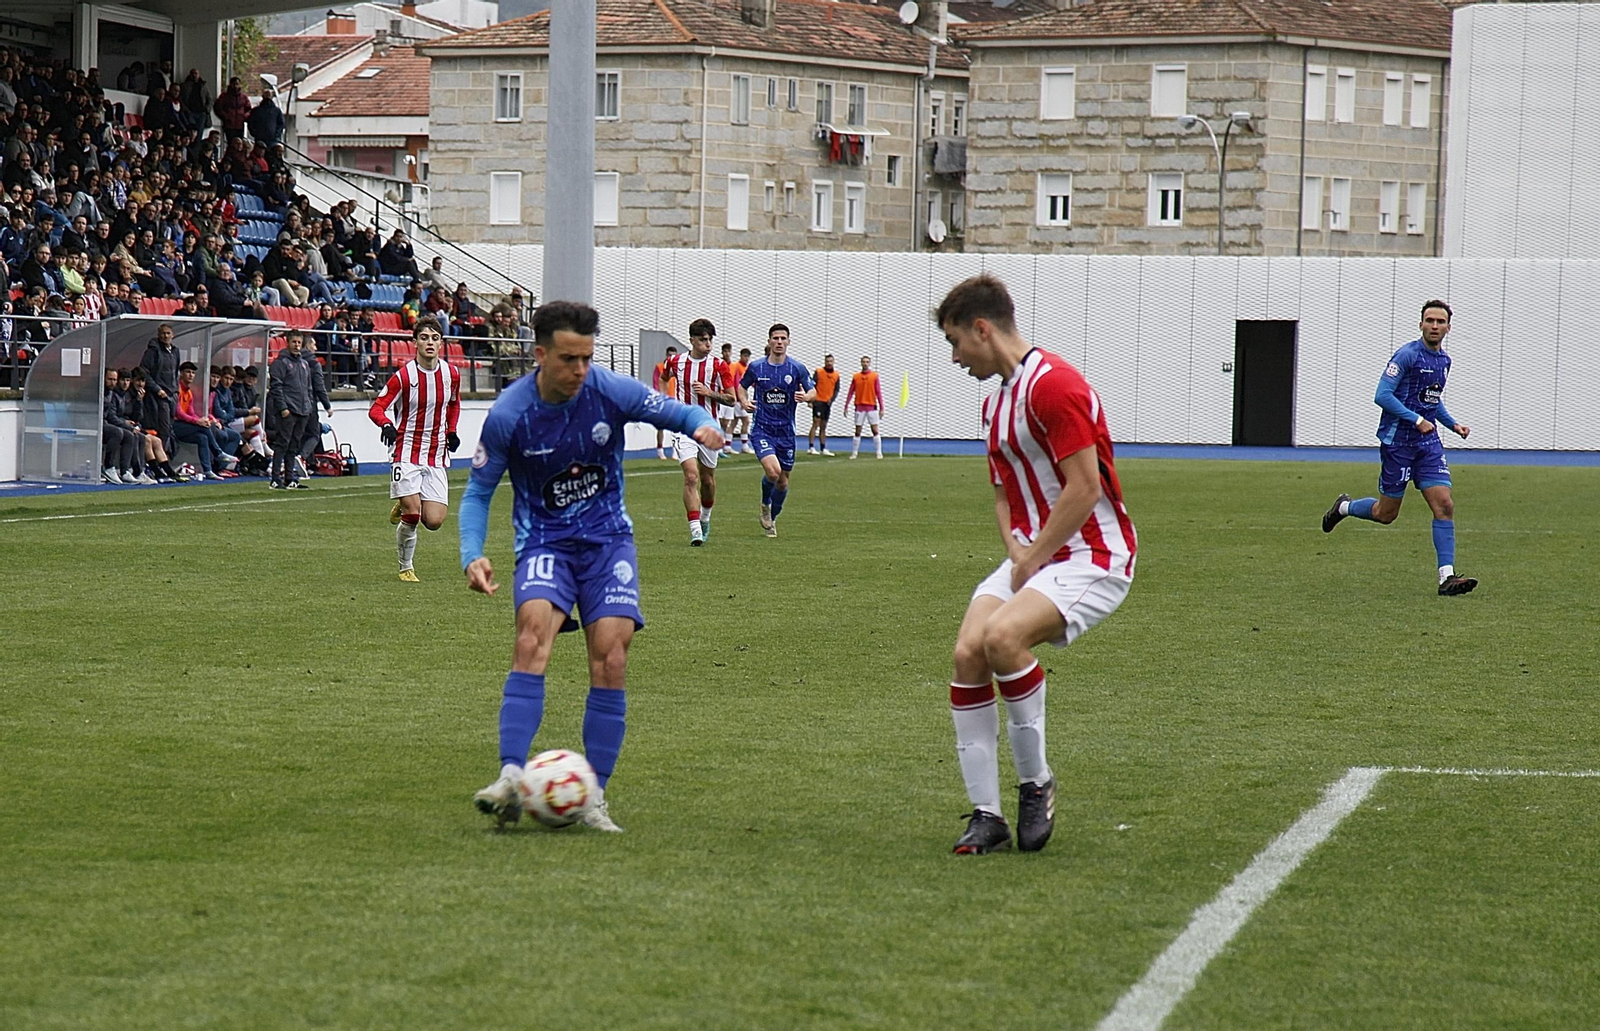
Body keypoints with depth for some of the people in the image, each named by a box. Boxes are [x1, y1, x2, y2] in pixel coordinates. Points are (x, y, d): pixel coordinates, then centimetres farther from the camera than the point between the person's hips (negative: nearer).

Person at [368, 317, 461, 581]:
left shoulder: (451, 374, 3)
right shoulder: (404, 376, -10)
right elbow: (376, 408, -9)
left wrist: (451, 431, 11)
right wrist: (386, 424, -30)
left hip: (437, 457, 4)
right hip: (408, 453, -4)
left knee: (434, 521, -6)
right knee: (412, 514, -14)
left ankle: (404, 508, 27)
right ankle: (406, 567, 9)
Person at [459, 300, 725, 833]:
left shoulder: (611, 391, -11)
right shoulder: (508, 415, -12)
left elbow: (679, 413, 1)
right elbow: (478, 491, -1)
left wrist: (704, 425, -23)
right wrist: (473, 555, -16)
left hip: (608, 536, 2)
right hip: (544, 542, -1)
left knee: (610, 658, -14)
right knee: (533, 632, -29)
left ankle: (593, 797, -5)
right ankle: (511, 778, -35)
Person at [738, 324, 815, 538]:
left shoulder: (797, 369, -1)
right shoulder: (756, 367, -1)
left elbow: (813, 392, 6)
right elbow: (741, 386, 15)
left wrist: (805, 396, -18)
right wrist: (744, 401, -6)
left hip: (786, 431, 2)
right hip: (762, 429, -2)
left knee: (783, 480, 9)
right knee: (773, 471, -23)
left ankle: (772, 519, 33)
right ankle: (765, 504, 9)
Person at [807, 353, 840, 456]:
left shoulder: (836, 375, 9)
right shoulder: (818, 372, -4)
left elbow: (836, 389, 11)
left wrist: (831, 399, -6)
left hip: (828, 403, 5)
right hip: (818, 401, -5)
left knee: (823, 427, 12)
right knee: (816, 423, -13)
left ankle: (823, 449, 17)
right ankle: (811, 448, -16)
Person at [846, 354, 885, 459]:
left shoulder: (874, 376, 2)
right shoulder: (856, 377, 6)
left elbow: (879, 393, 1)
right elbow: (851, 392, 8)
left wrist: (881, 408, -3)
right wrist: (846, 406, 4)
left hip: (872, 407, -1)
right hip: (859, 407, 1)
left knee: (875, 430, -3)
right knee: (857, 431, 4)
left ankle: (879, 452, 0)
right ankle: (854, 452, 10)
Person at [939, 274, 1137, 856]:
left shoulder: (1053, 385, -17)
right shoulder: (997, 400, 15)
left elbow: (1085, 487, -21)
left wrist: (1033, 558, -15)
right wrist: (1015, 547, 2)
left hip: (1092, 555, -9)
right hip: (1033, 555, 9)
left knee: (1003, 635, -31)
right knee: (968, 651, -11)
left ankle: (1035, 782, -11)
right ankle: (985, 814, -5)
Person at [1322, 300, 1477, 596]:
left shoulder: (1444, 361, 13)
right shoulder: (1407, 355, -12)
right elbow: (1382, 396, -17)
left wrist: (1453, 424, 14)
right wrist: (1417, 420, -23)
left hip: (1428, 443, 6)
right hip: (1397, 441, -6)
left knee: (1445, 506, -9)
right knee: (1386, 514, 4)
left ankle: (1446, 577, -10)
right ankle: (1343, 507, 35)